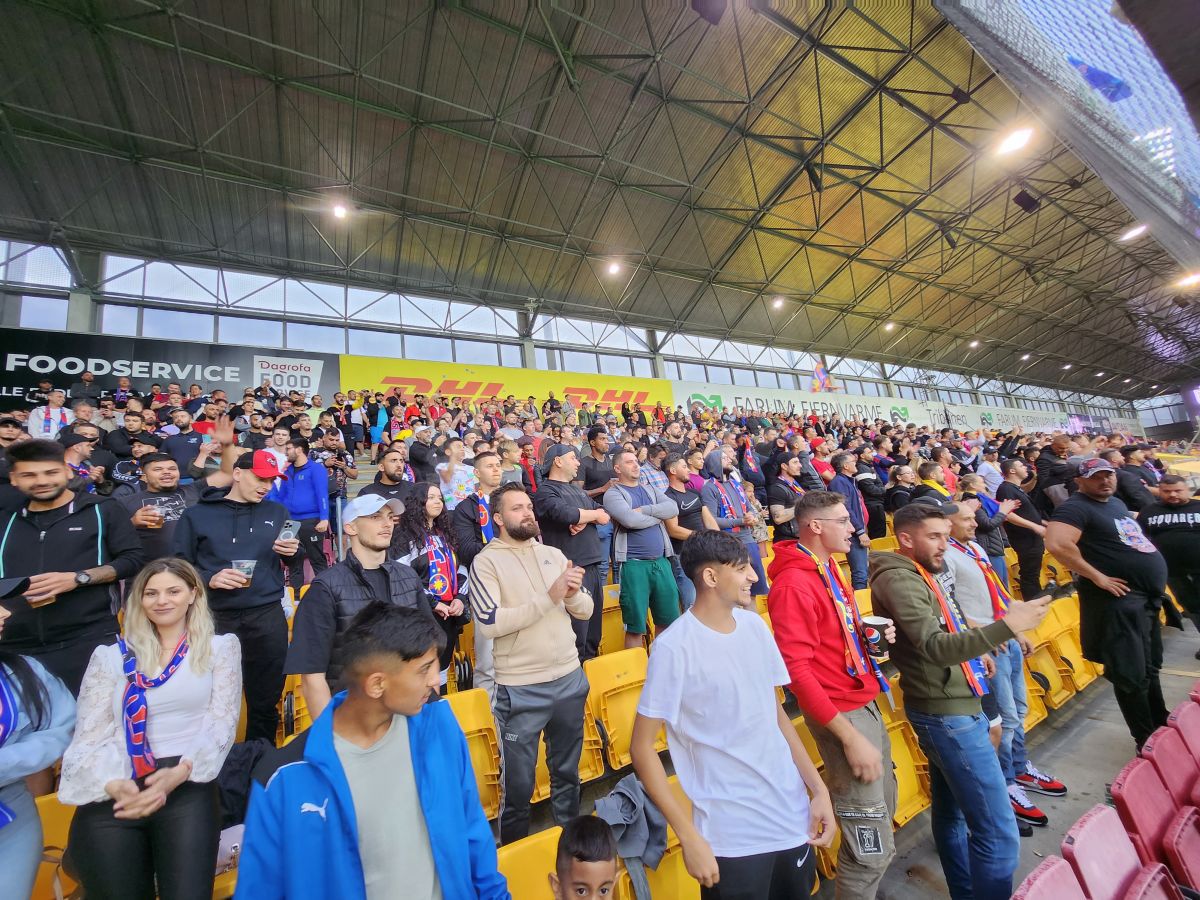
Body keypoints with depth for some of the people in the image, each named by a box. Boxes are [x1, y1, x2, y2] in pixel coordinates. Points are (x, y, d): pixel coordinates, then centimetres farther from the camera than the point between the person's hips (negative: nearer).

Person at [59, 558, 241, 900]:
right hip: (112, 793, 2)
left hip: (187, 787, -2)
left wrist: (178, 773, -16)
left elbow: (221, 723, 1)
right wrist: (114, 786, -14)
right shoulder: (110, 656, 12)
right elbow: (89, 736, 5)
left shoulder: (220, 647, 7)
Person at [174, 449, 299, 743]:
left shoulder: (277, 512, 10)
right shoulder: (197, 514, 4)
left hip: (268, 615, 1)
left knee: (266, 698, 11)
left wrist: (293, 551, -10)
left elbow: (294, 562, 12)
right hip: (215, 616, -1)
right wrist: (208, 578, -15)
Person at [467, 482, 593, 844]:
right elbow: (489, 623, -22)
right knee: (519, 782, 14)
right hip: (521, 689, -4)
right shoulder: (486, 561, -10)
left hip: (570, 677, 5)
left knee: (567, 771, 23)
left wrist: (572, 593, -18)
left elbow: (586, 611, 4)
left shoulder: (553, 554, 4)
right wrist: (549, 597, -25)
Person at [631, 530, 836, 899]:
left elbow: (776, 712, 9)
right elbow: (642, 747, -15)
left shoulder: (755, 626, -1)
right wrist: (689, 837, -15)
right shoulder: (674, 647, -21)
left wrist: (819, 789, 6)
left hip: (794, 818, 6)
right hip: (732, 838, -5)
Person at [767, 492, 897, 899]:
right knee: (873, 845, 1)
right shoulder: (794, 583, -24)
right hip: (841, 713, -9)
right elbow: (796, 669, -25)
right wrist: (849, 737, -22)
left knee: (886, 806, 24)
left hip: (866, 702, 10)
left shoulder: (830, 569, 7)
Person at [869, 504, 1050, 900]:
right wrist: (1006, 626, -36)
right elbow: (936, 648, -32)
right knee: (997, 832, -4)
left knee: (951, 811, 23)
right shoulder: (898, 580, -23)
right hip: (947, 714, -10)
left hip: (949, 708, 10)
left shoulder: (921, 573, 9)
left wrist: (976, 653, 10)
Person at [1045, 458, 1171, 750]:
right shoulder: (1076, 507, -17)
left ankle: (1163, 727, 41)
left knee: (1150, 668, 24)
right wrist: (1097, 577, -24)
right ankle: (1147, 741, 14)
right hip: (1119, 599, -10)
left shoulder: (1117, 503, 14)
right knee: (1132, 675, 0)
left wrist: (1155, 582, 16)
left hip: (1147, 596, 10)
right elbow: (1056, 544, -33)